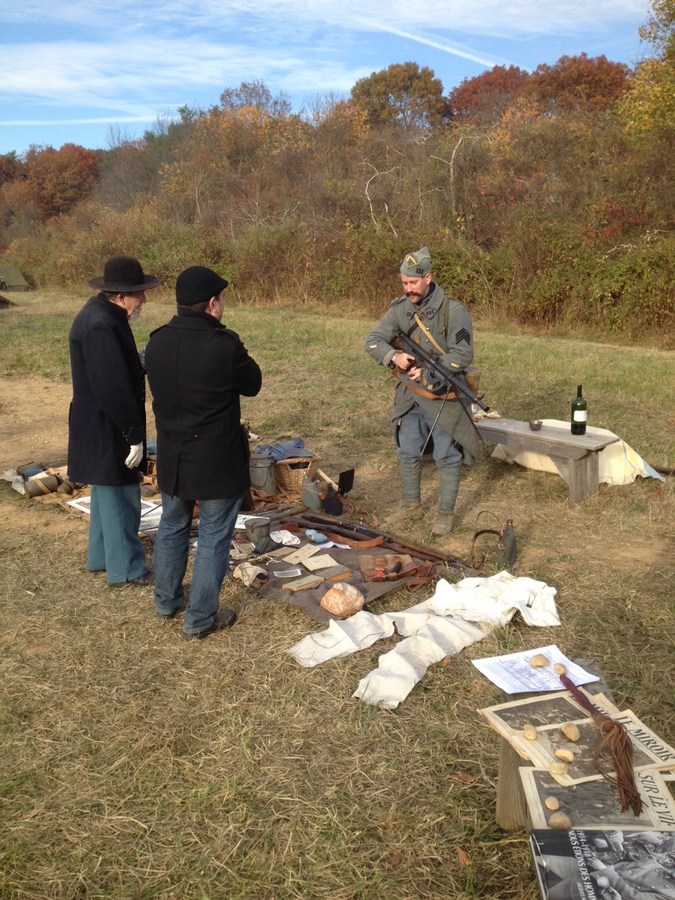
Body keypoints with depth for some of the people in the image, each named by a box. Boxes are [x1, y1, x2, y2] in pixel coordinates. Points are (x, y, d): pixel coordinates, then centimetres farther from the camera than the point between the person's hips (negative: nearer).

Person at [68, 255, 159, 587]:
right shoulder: (100, 325, -25)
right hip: (106, 430, -11)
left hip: (103, 427, 11)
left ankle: (101, 556, 36)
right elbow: (113, 389, -27)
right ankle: (125, 569, 14)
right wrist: (133, 434, -22)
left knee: (108, 493, 21)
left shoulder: (102, 314, 8)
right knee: (121, 497, 1)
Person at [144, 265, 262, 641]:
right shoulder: (225, 345, -22)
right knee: (214, 539, 8)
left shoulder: (156, 343, -4)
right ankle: (200, 618, 18)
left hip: (171, 458, 6)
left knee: (172, 527, 23)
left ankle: (167, 600, 40)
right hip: (217, 460, -6)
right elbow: (252, 385, -6)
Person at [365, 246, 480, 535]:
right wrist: (394, 356, -22)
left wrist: (428, 370, -24)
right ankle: (412, 505, 33)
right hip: (409, 396, 5)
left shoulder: (453, 311, -14)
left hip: (443, 396, -5)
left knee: (446, 457, 4)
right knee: (408, 454, 14)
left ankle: (446, 513, 19)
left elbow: (463, 354, -18)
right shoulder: (399, 309, 0)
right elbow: (373, 341, -2)